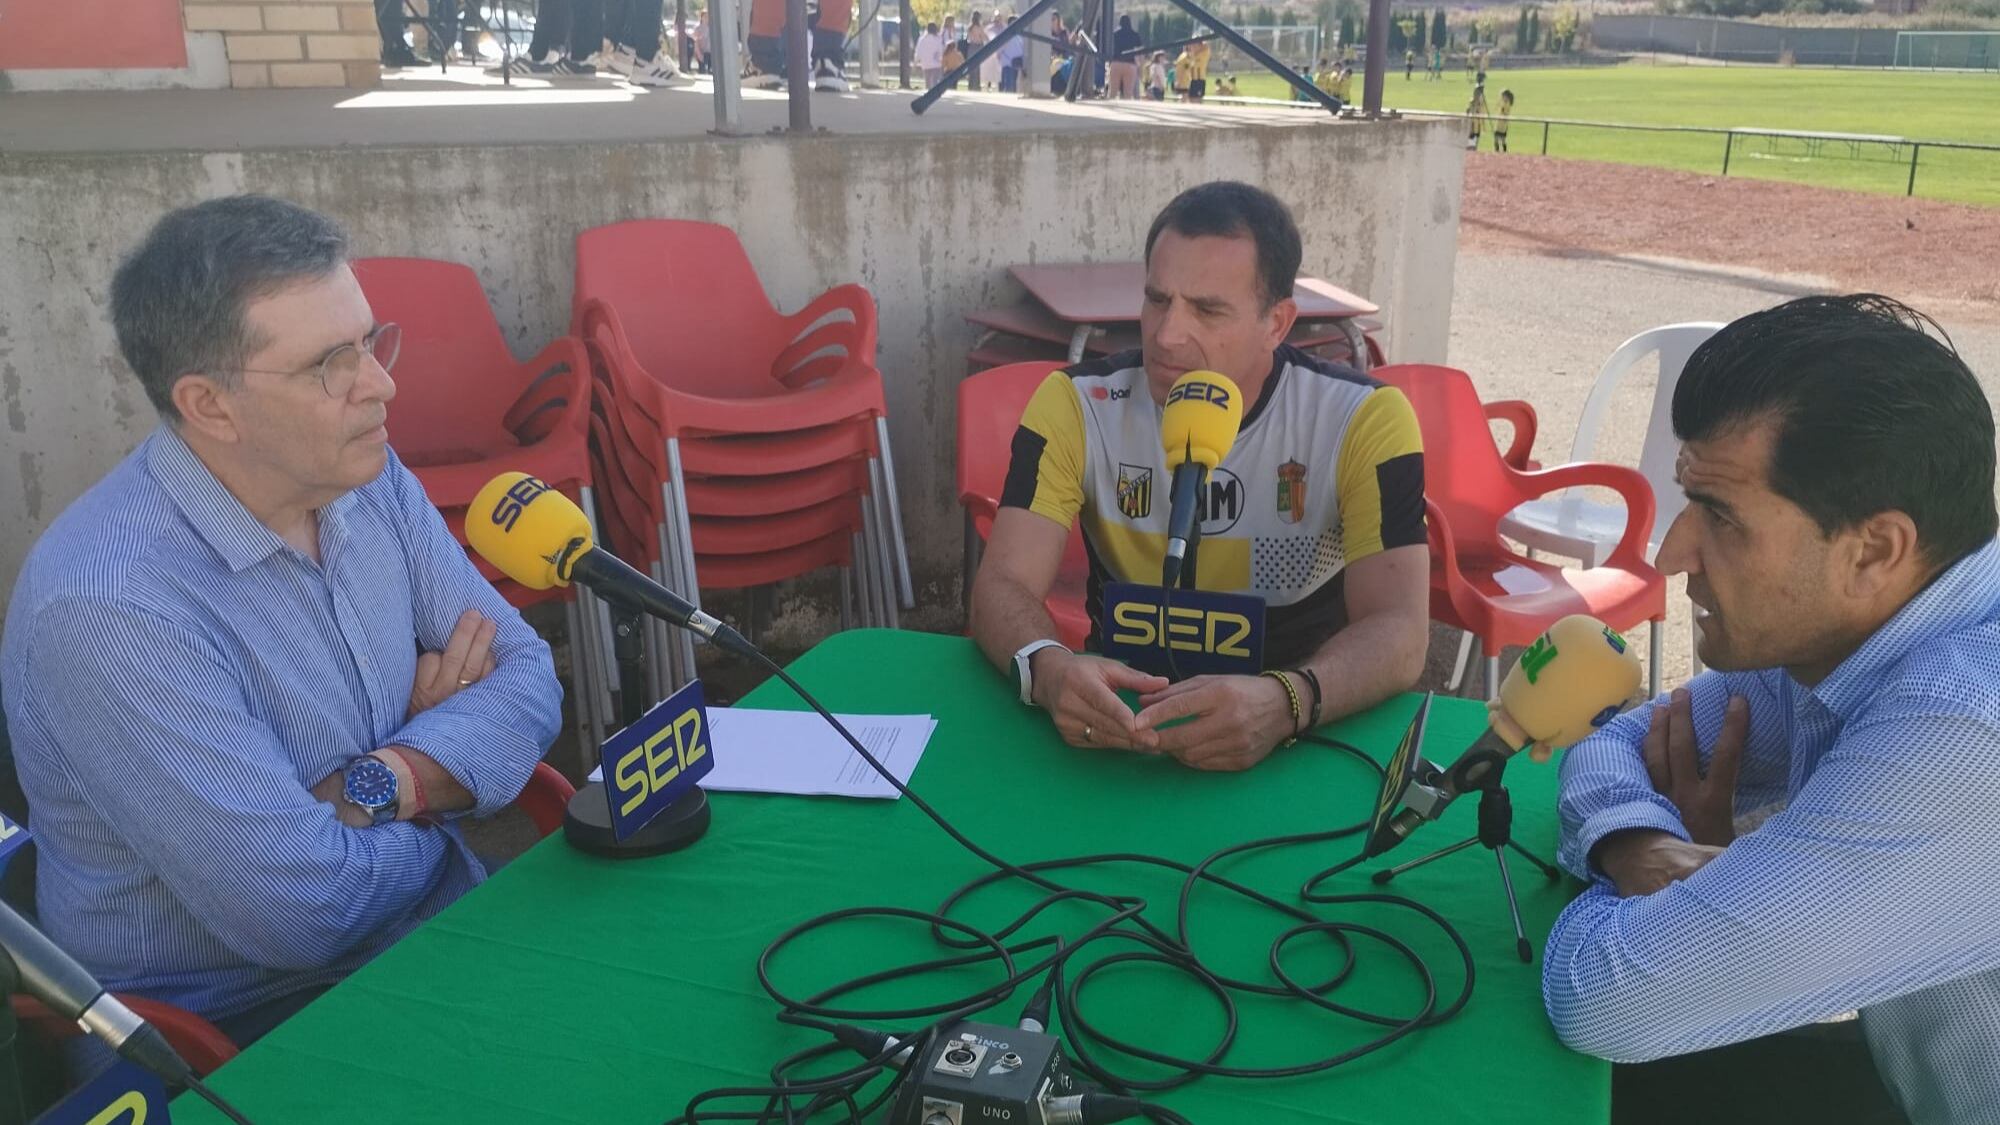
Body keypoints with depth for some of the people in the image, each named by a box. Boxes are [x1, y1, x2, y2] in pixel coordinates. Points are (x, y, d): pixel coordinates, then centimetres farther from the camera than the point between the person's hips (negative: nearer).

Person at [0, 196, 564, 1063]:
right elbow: (303, 909, -26)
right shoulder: (109, 606, -25)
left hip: (440, 929, 6)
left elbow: (527, 676, -2)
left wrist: (374, 786, -19)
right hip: (245, 1029, -6)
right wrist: (438, 764, -8)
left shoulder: (367, 476, -2)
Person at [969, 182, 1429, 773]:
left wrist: (1286, 701, -38)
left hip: (1304, 735, -1)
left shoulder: (1363, 420, -10)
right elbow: (1003, 585, -13)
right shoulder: (1076, 405, -7)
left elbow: (1398, 631, -17)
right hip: (1122, 713, 1)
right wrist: (1046, 668, -36)